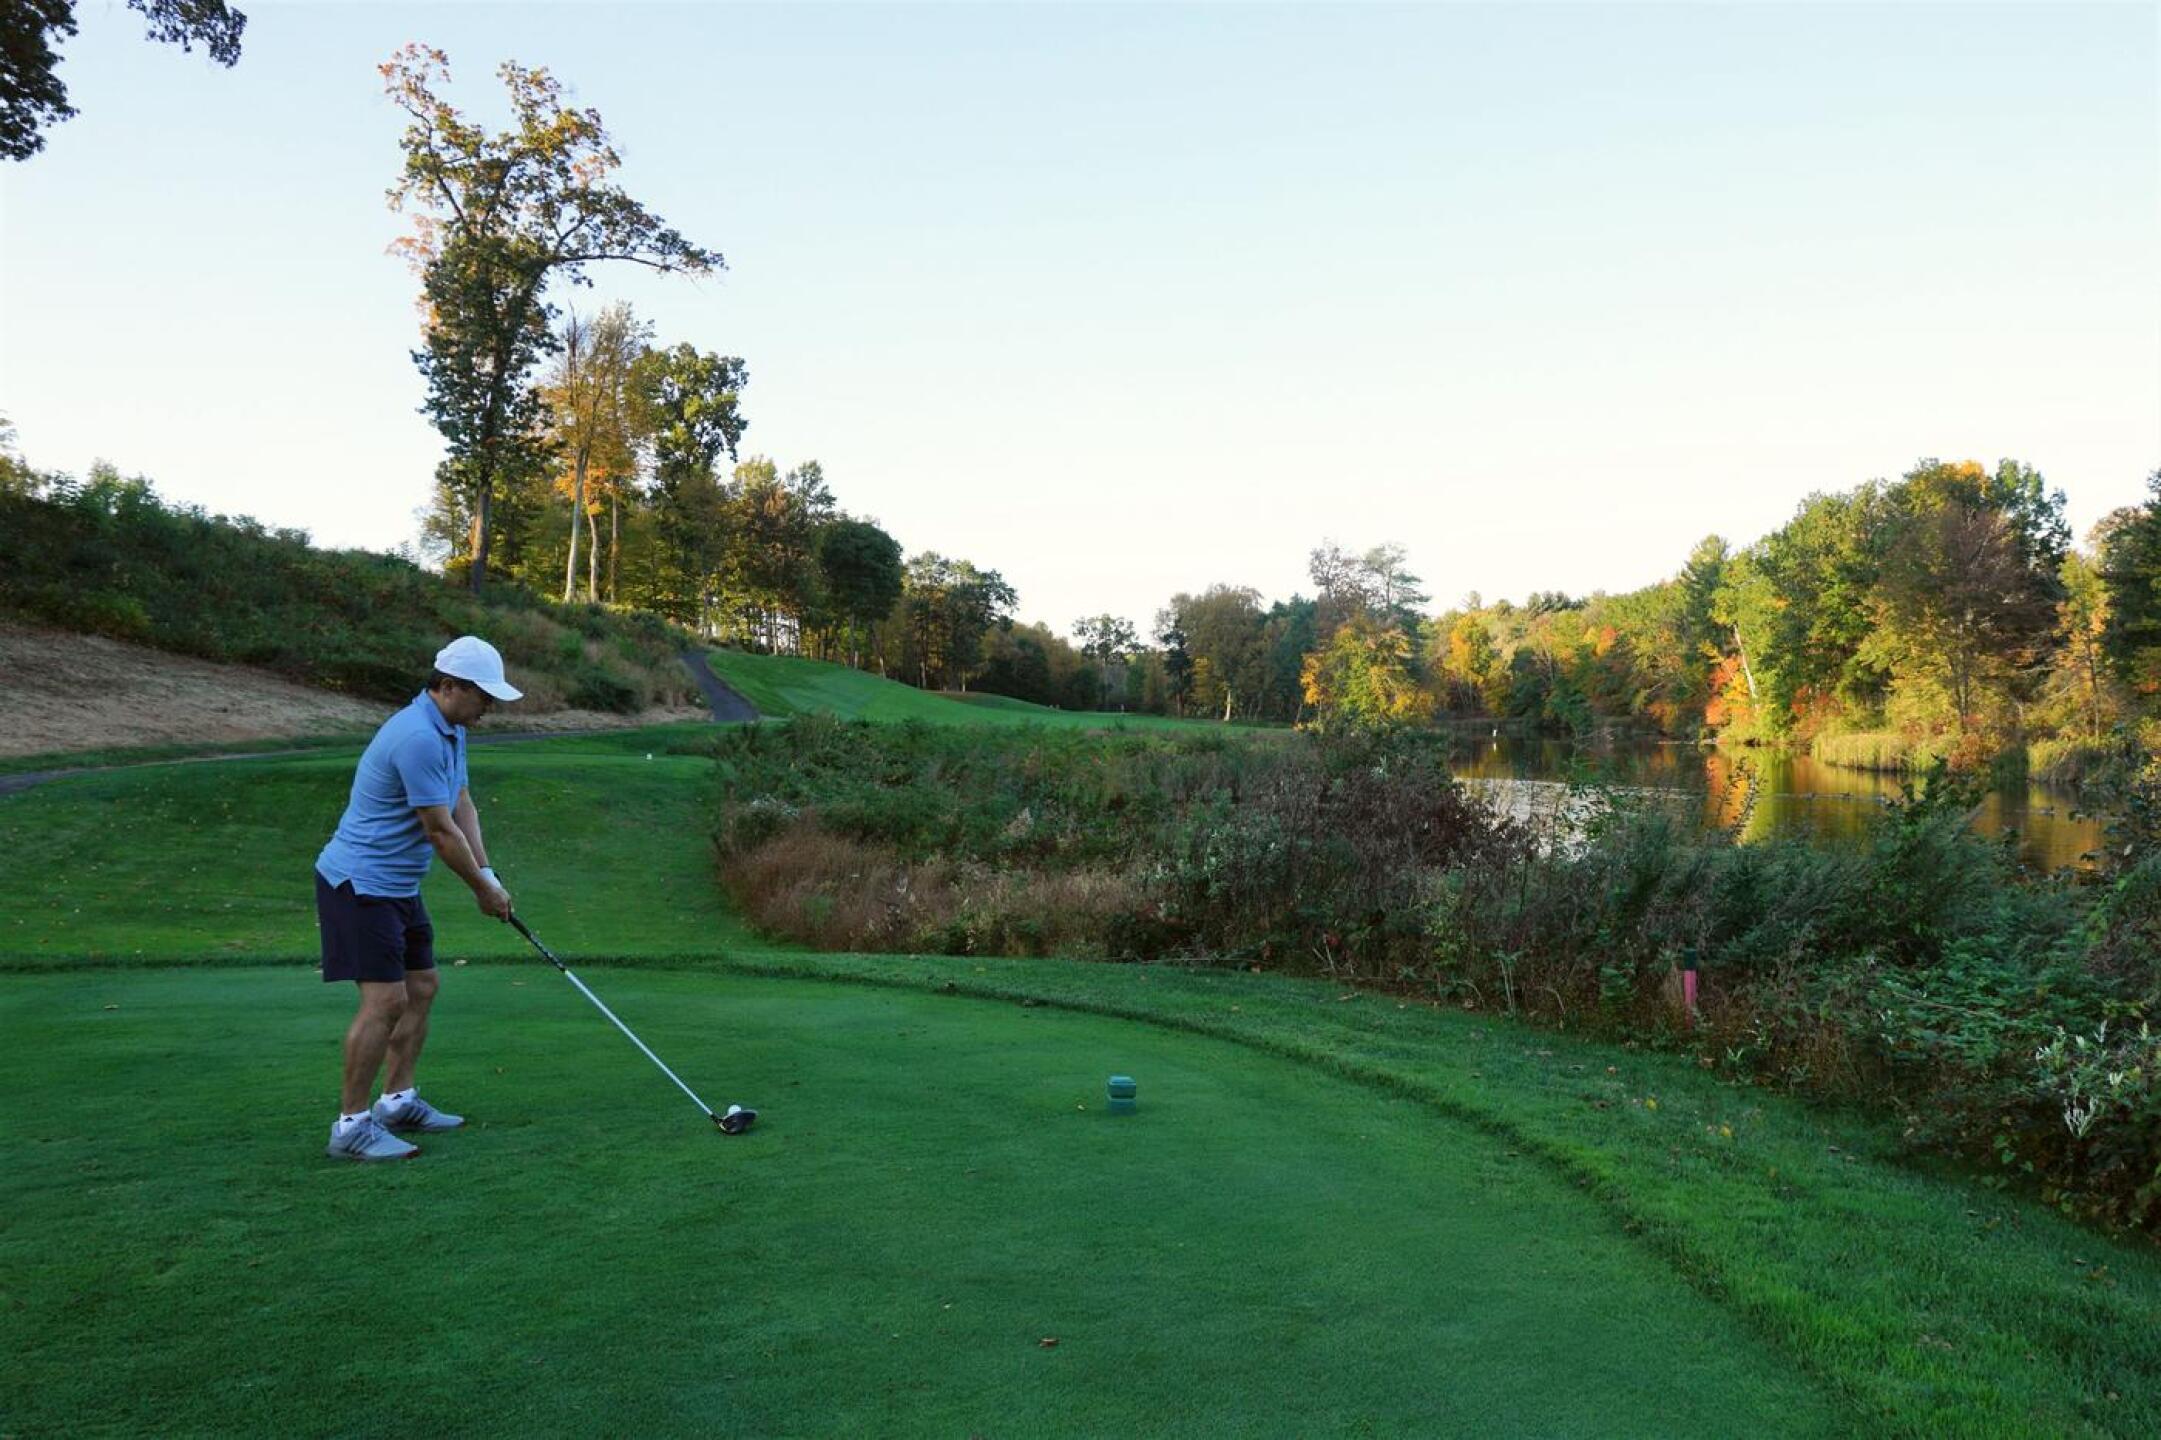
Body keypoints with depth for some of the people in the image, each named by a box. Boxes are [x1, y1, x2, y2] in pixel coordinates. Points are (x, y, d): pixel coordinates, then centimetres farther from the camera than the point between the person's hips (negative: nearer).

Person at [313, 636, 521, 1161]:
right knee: (385, 1000, -12)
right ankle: (351, 1124, -2)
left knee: (421, 988, 14)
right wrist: (483, 889, -9)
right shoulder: (418, 738, -25)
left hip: (397, 885, 11)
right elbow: (440, 830, -21)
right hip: (360, 882, -11)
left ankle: (398, 1100, 25)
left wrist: (488, 875, 1)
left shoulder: (450, 731, 9)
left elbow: (461, 805, 12)